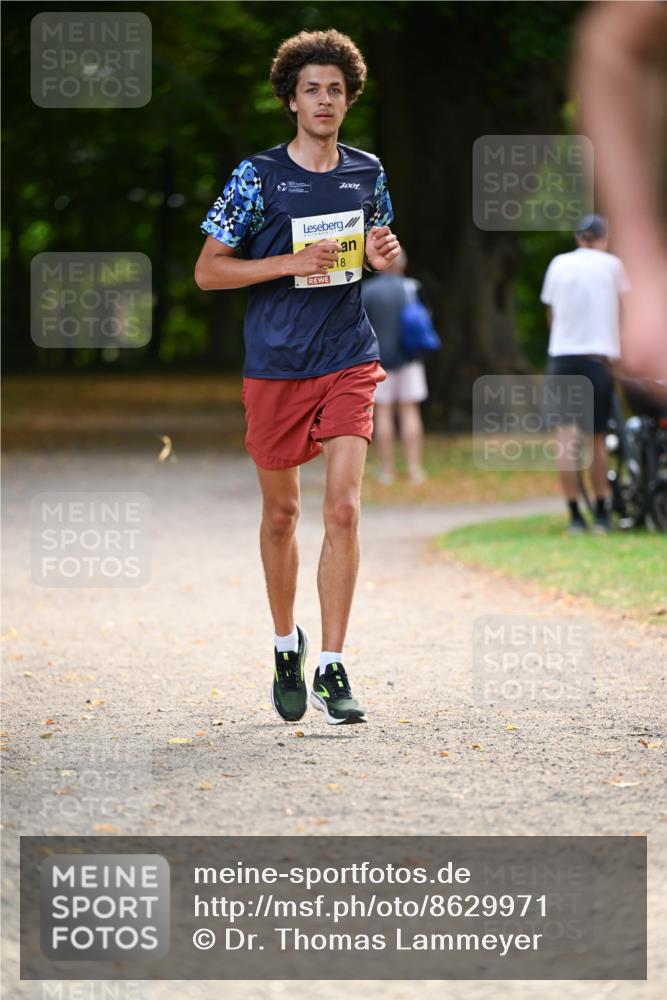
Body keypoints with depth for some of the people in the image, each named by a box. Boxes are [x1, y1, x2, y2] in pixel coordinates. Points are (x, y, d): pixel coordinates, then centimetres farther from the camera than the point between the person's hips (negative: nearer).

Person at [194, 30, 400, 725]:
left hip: (349, 361, 1)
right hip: (275, 366, -1)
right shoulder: (257, 177, -5)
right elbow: (207, 271, -4)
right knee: (281, 512, 10)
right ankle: (286, 646, 32)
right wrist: (292, 263, -16)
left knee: (343, 507, -12)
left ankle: (332, 670, -9)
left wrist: (381, 256, -4)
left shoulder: (367, 173, 5)